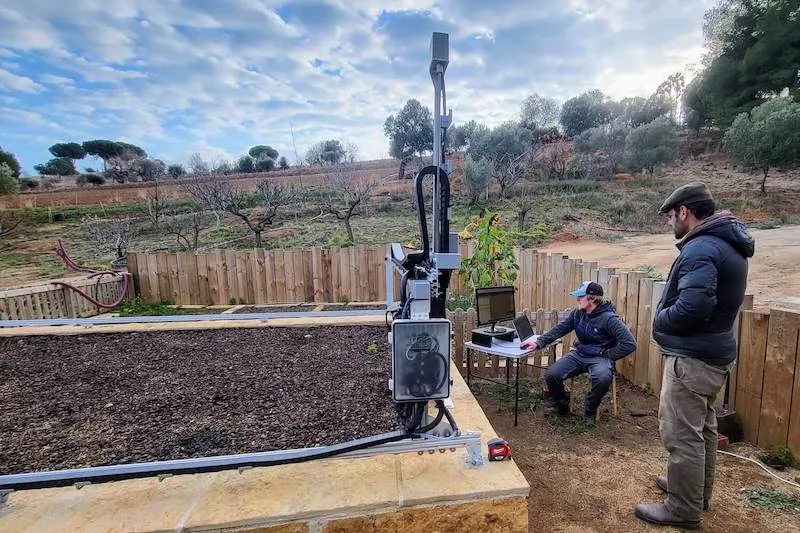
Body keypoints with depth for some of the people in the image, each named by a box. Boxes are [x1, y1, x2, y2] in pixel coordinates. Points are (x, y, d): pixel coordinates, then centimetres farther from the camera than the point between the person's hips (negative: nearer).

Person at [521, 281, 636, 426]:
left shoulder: (609, 318, -16)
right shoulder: (577, 313, 1)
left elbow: (630, 344, -17)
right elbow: (559, 330, 2)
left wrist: (608, 355, -12)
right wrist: (538, 343, -9)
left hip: (600, 358, -5)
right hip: (579, 355, 5)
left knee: (603, 379, -38)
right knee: (551, 374, -15)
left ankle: (590, 411, -6)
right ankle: (560, 404, 16)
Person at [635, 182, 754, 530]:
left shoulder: (701, 248, -22)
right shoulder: (728, 244, 11)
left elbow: (694, 306, -32)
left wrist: (659, 320, -14)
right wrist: (668, 316, 8)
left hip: (692, 357, -11)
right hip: (714, 353, 11)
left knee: (682, 435, 2)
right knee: (703, 428, 22)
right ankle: (697, 492, 39)